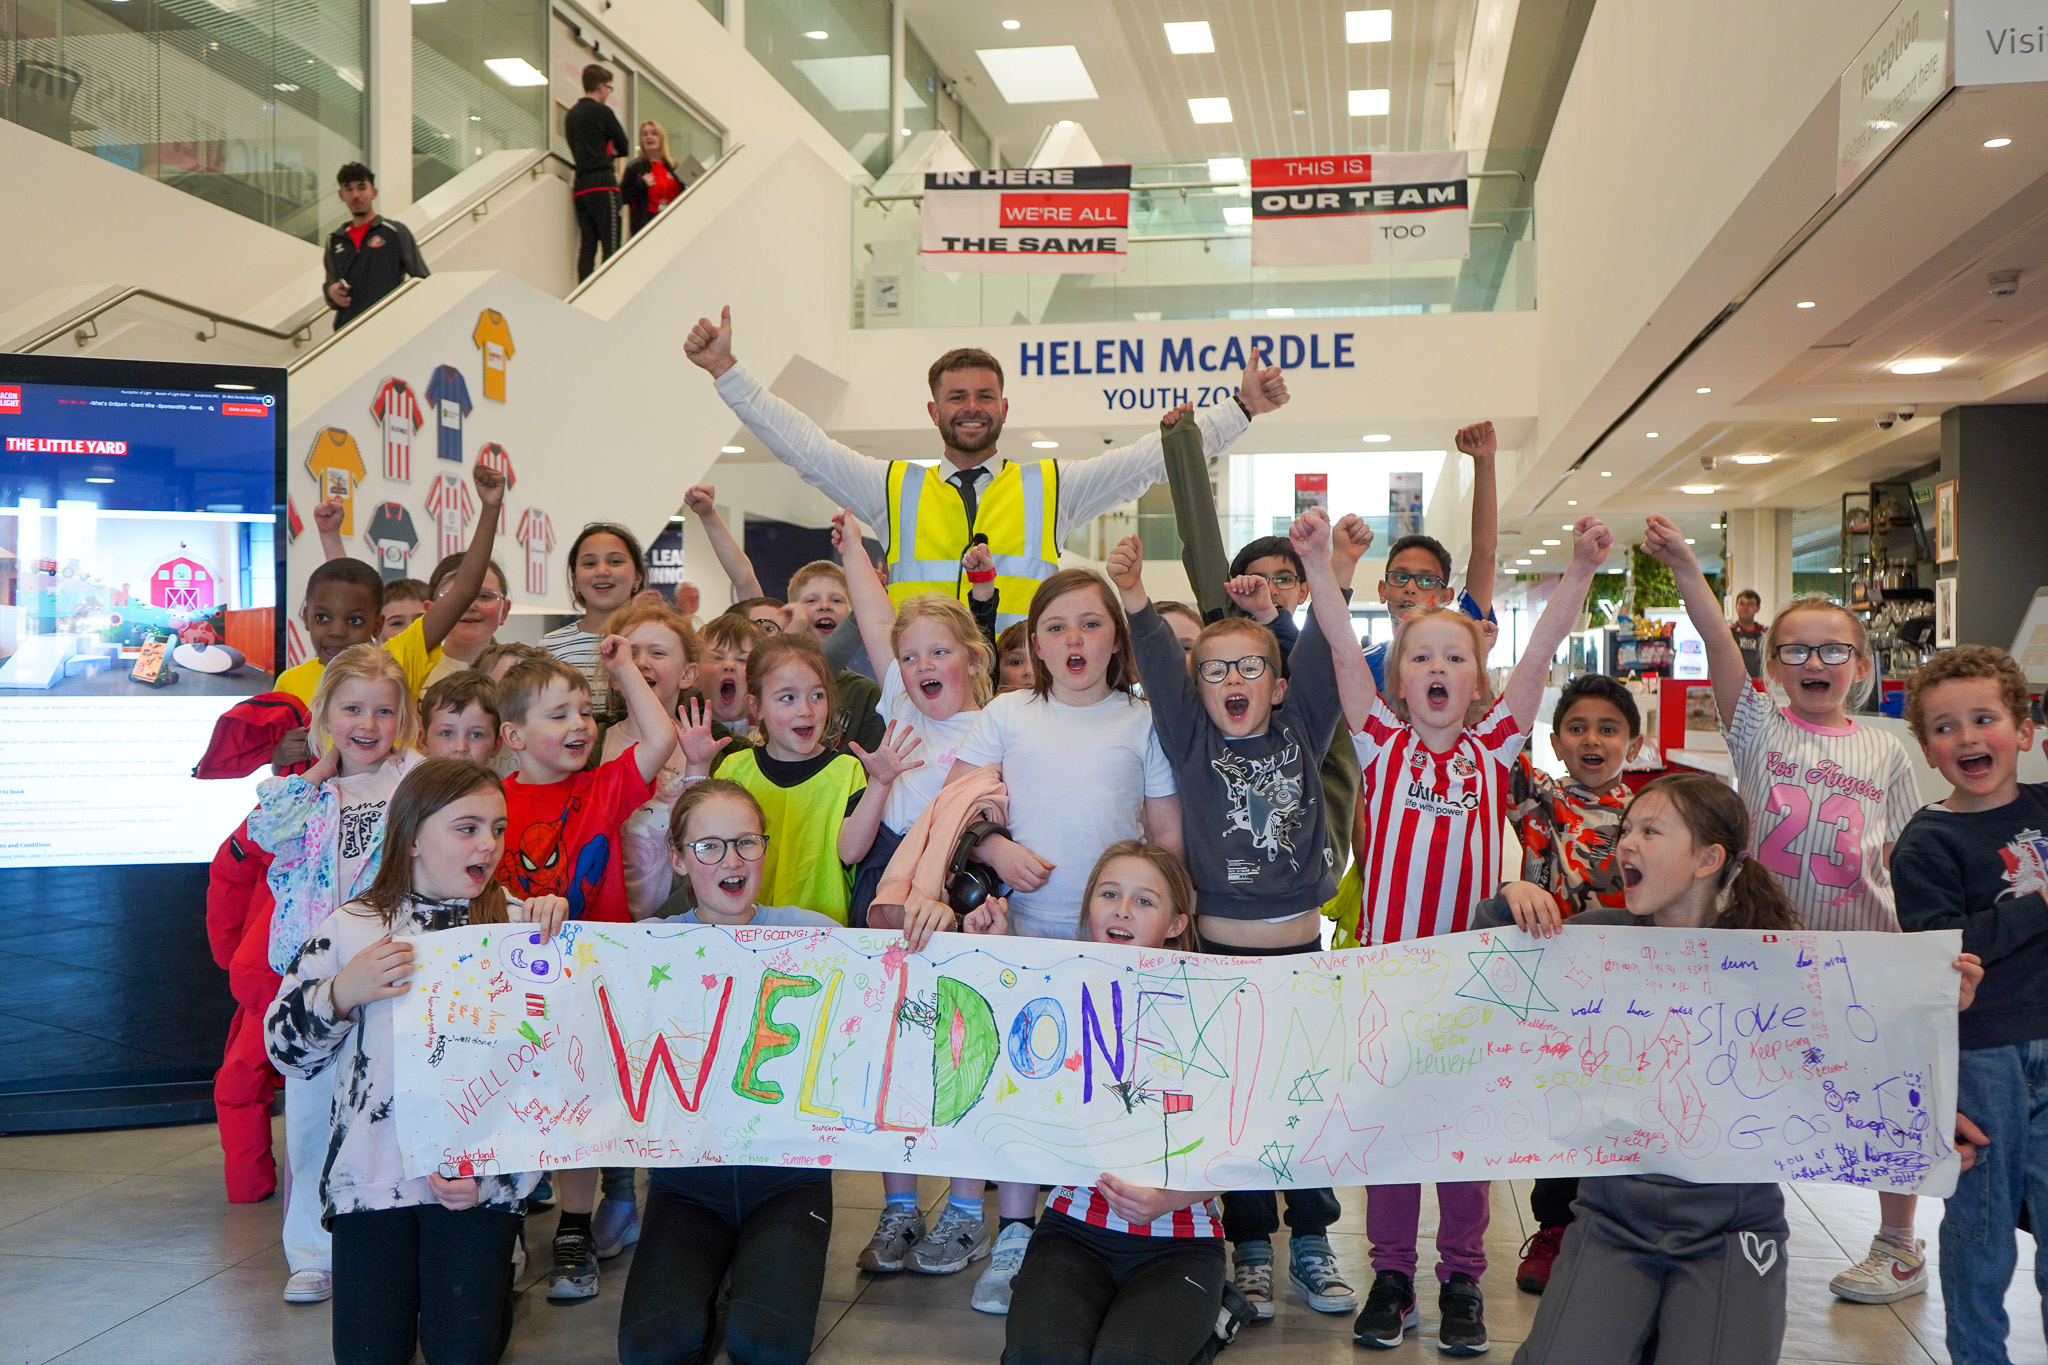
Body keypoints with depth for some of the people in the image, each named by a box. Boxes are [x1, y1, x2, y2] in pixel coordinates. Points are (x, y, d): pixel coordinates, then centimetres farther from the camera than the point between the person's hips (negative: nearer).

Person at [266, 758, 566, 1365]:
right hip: (373, 1170, 1)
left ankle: (493, 1264, 22)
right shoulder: (350, 928, 4)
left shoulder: (518, 926, 3)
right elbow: (288, 1051, 6)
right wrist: (342, 992, -12)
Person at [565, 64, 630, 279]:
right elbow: (624, 148, 0)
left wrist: (605, 153, 12)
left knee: (587, 245, 4)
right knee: (611, 245, -11)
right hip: (602, 184, -7)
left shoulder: (570, 114, 18)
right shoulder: (602, 111, -4)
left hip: (581, 186, 7)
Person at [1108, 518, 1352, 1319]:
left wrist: (1318, 566, -17)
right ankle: (1251, 1246, 21)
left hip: (1302, 952, 1)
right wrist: (1132, 594, -25)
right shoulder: (1192, 742, 1)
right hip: (1221, 954, -1)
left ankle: (1312, 1241, 23)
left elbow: (1322, 653, -5)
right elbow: (1159, 666, -12)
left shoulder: (1300, 735, 4)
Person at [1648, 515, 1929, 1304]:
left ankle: (1899, 1246, 26)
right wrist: (1684, 566, -29)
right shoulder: (1759, 728, 0)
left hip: (1863, 948, 1)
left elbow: (1906, 860, 6)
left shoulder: (1884, 752, 3)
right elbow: (1720, 644, -15)